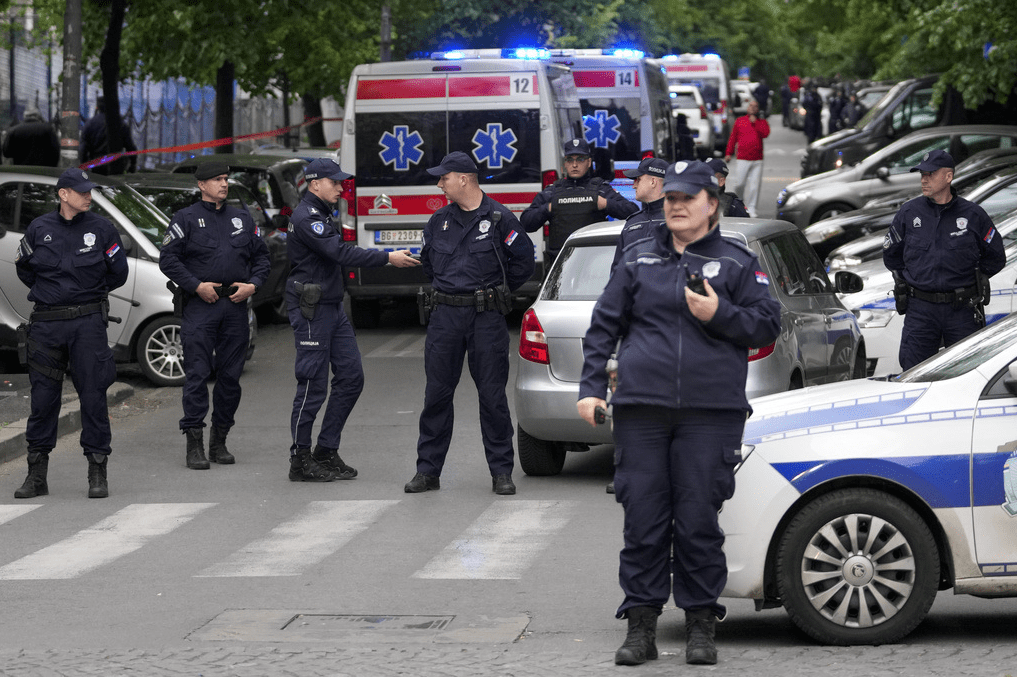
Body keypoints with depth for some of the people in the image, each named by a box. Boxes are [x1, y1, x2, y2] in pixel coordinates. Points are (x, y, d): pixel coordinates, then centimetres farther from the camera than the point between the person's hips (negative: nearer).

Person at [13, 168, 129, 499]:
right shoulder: (40, 229, 3)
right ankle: (37, 475, 13)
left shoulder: (100, 228, 0)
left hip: (88, 321, -1)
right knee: (43, 397, 5)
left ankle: (97, 472, 5)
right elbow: (24, 268, 16)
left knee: (93, 395, -3)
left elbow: (118, 272, 8)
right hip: (46, 322, 1)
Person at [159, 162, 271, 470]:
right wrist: (197, 286, -13)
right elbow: (168, 259, -5)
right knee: (197, 374, -9)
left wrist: (252, 285, 1)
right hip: (199, 305, -5)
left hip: (235, 305, 5)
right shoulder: (185, 219, 2)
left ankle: (219, 442, 15)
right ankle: (194, 444, -7)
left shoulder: (242, 219, 16)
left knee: (231, 374, 6)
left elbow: (261, 257, 19)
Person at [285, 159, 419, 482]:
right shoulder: (305, 218, -16)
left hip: (333, 308, 10)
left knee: (351, 377, 6)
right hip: (311, 312, -10)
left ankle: (326, 451, 12)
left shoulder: (320, 215, 18)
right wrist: (388, 258, -24)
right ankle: (300, 461, 1)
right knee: (313, 386, -6)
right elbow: (341, 253, -25)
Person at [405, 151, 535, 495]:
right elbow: (427, 260, 26)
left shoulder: (498, 218, -4)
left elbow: (523, 260, 2)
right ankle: (428, 470, 10)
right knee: (436, 394, 4)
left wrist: (496, 292, 6)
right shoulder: (439, 221, 10)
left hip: (485, 317, -4)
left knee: (493, 395, -1)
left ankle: (501, 471, 5)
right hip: (445, 315, 4)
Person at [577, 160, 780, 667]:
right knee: (643, 520, 1)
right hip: (641, 408, 2)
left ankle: (701, 625, 8)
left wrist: (720, 314, -12)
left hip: (710, 411, -2)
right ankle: (640, 626, 7)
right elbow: (604, 326, 14)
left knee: (699, 520, -1)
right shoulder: (639, 259, 13)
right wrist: (591, 387, 6)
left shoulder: (737, 263, 8)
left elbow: (767, 324, 4)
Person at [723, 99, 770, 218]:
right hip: (742, 158, -1)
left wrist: (755, 122, -9)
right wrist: (729, 153, 7)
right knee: (739, 183, -6)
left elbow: (765, 133, -9)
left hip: (757, 159, 1)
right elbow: (733, 138, 11)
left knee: (754, 185, -4)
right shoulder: (739, 121, 10)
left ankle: (751, 208, 3)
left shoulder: (762, 122, 11)